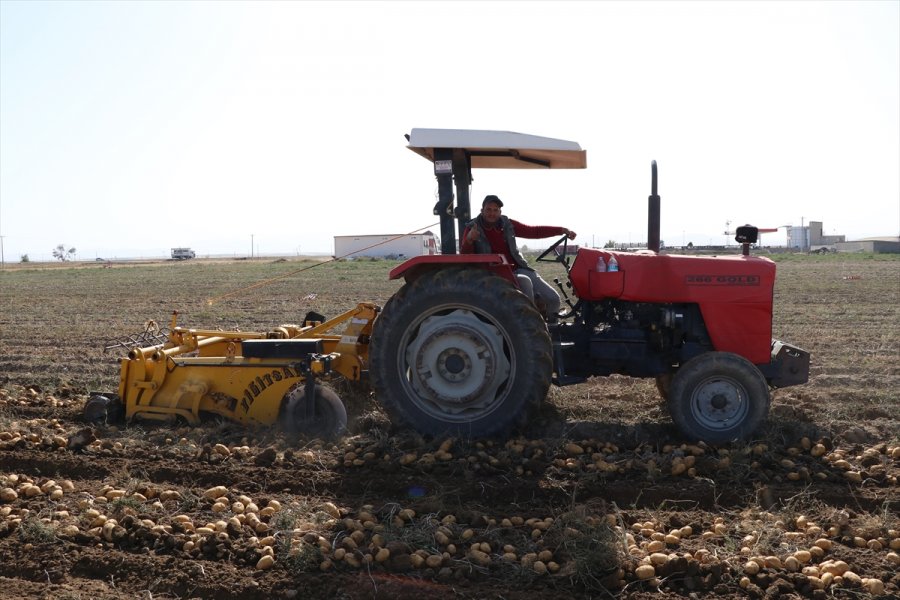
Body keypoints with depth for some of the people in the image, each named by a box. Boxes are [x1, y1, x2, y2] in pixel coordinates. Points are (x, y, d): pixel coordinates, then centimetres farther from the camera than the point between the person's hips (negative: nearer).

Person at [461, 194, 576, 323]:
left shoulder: (507, 224, 8)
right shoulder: (472, 229, -3)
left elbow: (533, 231, 13)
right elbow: (464, 256, -11)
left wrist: (562, 230, 7)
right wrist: (469, 240, -32)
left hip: (517, 269, 5)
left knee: (553, 299, -7)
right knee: (524, 281, -37)